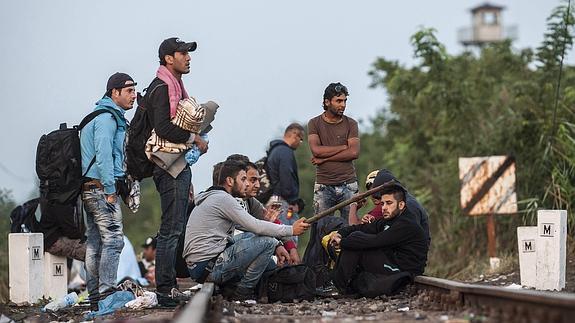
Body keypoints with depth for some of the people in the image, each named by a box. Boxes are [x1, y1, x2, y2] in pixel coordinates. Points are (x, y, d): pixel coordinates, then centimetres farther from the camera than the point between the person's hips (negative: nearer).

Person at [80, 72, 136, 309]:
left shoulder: (110, 116, 22)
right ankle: (106, 292, -17)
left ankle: (94, 295, 11)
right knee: (113, 239, -13)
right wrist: (110, 190, -20)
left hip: (90, 189, 10)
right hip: (101, 186, -10)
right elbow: (103, 155, -19)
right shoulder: (107, 118, -10)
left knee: (95, 243, 9)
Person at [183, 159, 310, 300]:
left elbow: (251, 227, 21)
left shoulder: (214, 198, 21)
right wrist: (291, 230, -7)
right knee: (267, 242, -12)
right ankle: (243, 292, -5)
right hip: (209, 268, -10)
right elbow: (256, 226, -16)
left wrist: (277, 244, 13)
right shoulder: (222, 199, -11)